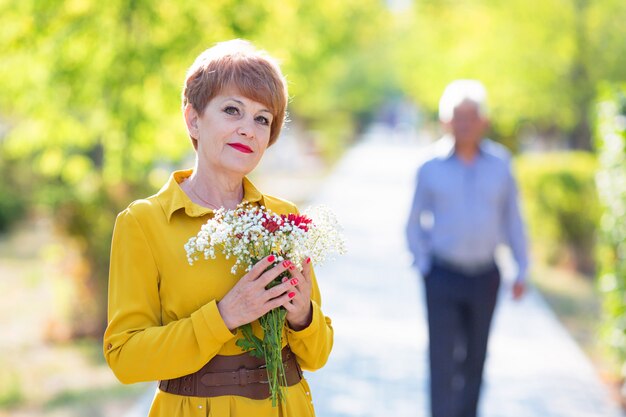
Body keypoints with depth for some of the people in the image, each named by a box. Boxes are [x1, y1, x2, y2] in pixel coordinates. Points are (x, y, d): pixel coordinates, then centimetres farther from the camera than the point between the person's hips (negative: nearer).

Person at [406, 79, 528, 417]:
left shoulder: (500, 164, 1)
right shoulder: (431, 167, -4)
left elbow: (512, 218, 7)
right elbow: (414, 222, 4)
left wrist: (521, 269, 6)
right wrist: (423, 264, -3)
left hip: (485, 276, 3)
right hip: (443, 277, -2)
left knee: (475, 358, 14)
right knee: (442, 359, -6)